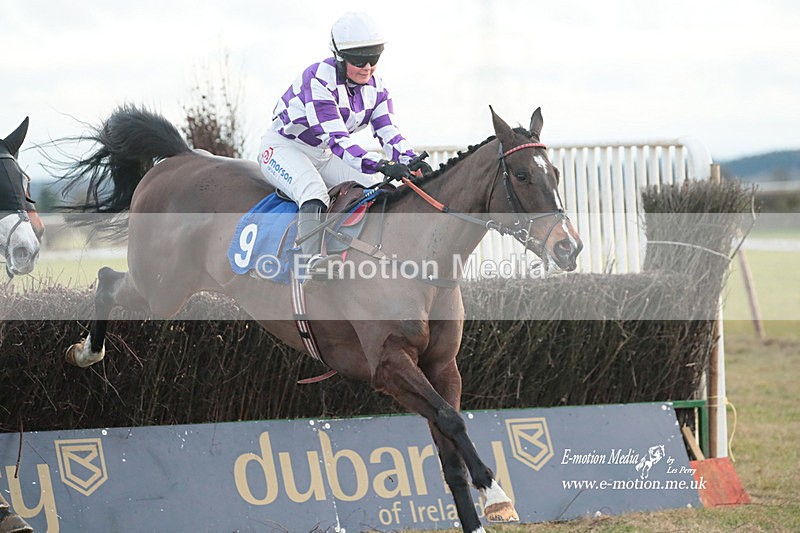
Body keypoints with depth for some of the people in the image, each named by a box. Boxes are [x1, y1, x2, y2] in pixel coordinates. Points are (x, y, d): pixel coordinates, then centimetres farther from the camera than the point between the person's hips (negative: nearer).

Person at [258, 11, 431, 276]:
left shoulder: (375, 88, -4)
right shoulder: (318, 80, -29)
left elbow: (389, 134, -11)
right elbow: (335, 138, -37)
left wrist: (411, 163, -34)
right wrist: (380, 165, -49)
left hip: (324, 156, 8)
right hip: (282, 147, -8)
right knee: (313, 191, -38)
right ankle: (313, 257, -53)